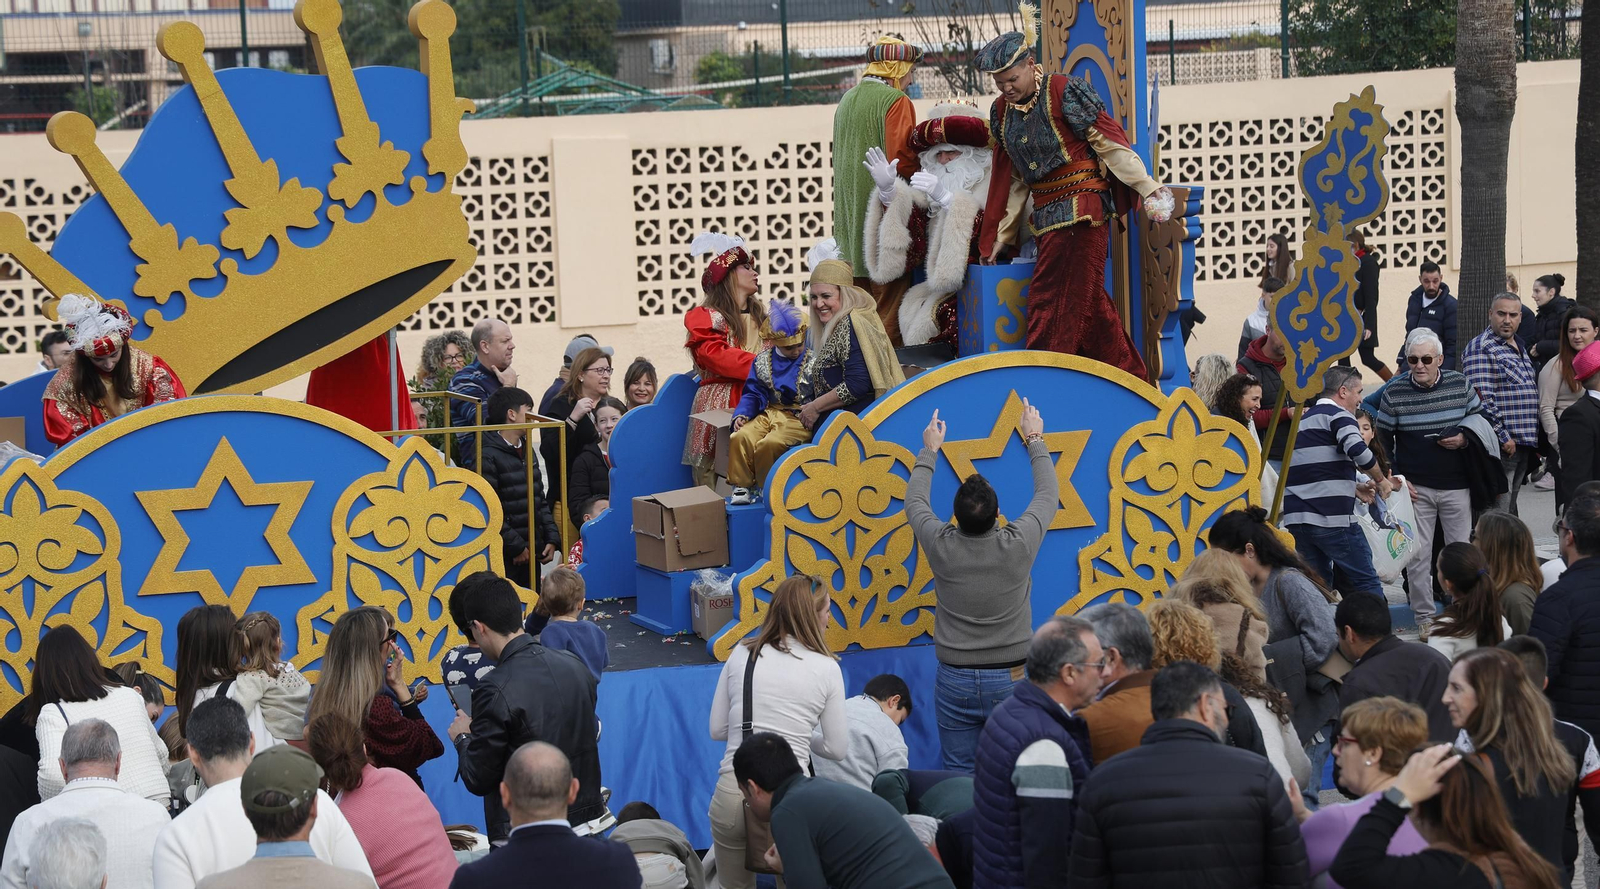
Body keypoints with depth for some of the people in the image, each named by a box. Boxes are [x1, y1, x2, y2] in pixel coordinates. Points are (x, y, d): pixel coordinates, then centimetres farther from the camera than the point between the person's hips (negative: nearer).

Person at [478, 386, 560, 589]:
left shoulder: (527, 452, 16)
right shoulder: (489, 456, -11)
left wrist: (552, 538, 8)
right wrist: (516, 546, -16)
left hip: (532, 552, 8)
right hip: (504, 556, -8)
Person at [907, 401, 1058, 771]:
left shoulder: (941, 545, -10)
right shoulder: (1018, 545, -12)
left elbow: (915, 501, 12)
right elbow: (1048, 494, 7)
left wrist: (930, 451, 25)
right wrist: (1035, 440, 20)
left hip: (954, 683, 1)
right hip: (1009, 681, -1)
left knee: (958, 776, 5)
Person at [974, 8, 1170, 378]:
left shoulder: (1063, 93, -10)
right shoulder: (1002, 111, 11)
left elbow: (1109, 143, -11)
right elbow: (1012, 178, 17)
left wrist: (1148, 190, -14)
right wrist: (1001, 235, 17)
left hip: (1081, 211, -7)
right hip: (1046, 218, 7)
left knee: (1053, 304, -8)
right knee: (1088, 303, 9)